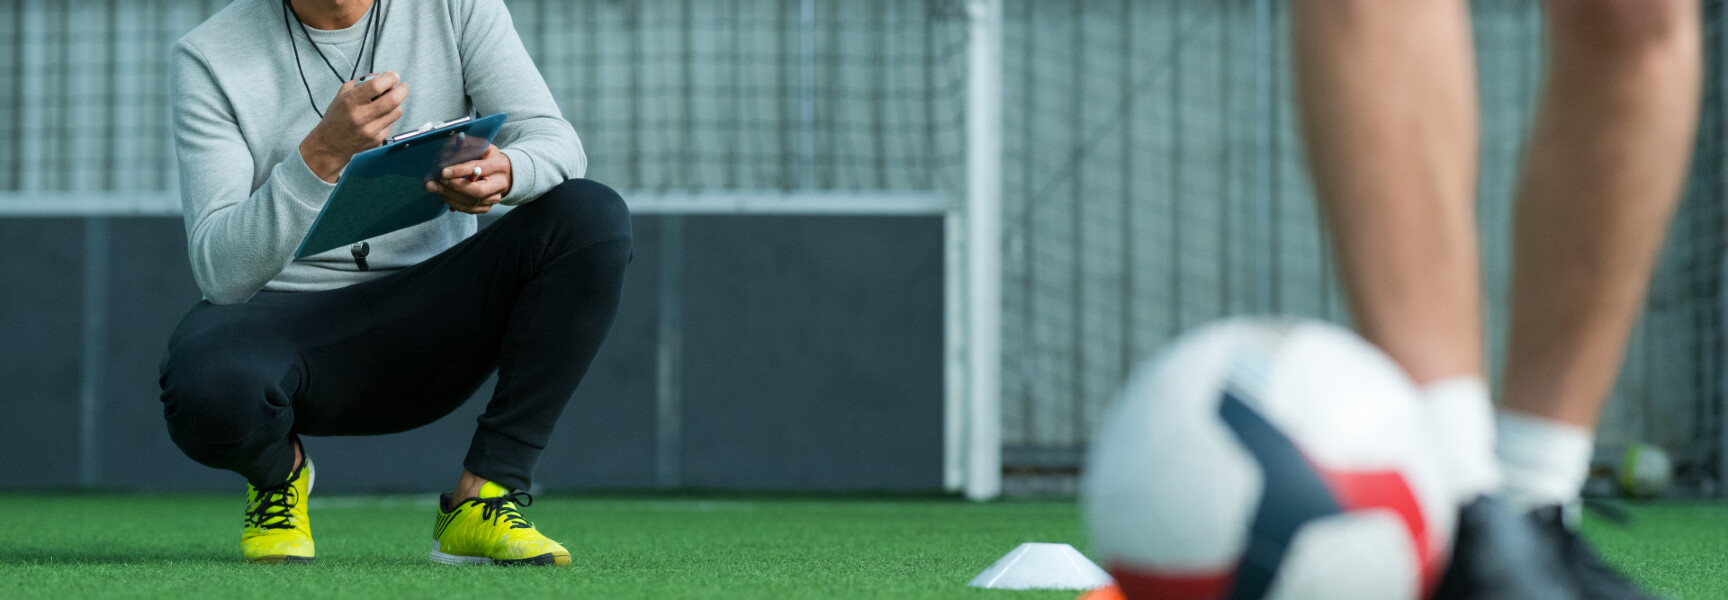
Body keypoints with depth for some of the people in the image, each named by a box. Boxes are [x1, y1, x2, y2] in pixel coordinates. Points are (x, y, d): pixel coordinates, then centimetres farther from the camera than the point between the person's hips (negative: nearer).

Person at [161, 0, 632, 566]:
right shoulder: (209, 57, -10)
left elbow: (558, 144, -8)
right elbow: (222, 274, -18)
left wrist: (504, 173, -33)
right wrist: (322, 154, -34)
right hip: (275, 322, -3)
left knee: (595, 217, -22)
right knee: (208, 392, -39)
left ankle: (480, 501, -16)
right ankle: (278, 469, 1)